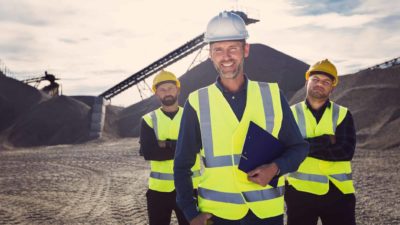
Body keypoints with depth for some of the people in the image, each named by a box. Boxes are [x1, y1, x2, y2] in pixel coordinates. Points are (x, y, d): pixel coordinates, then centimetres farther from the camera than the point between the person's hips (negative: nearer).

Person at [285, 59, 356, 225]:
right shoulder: (291, 113, 2)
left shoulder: (343, 115, 4)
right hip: (300, 191, -1)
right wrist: (327, 141, -17)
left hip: (338, 191, 1)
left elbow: (346, 151, -11)